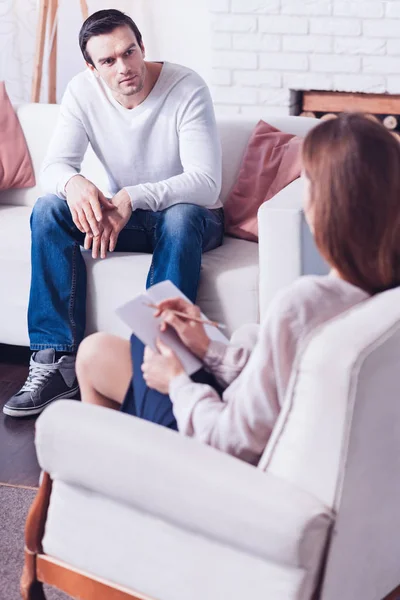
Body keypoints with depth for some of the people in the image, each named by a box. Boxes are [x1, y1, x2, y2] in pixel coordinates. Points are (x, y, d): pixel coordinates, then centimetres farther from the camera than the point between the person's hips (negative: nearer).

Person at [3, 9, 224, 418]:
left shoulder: (186, 88, -21)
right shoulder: (83, 92, -8)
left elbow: (207, 182, -28)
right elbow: (55, 165, -12)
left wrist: (132, 197, -42)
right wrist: (74, 183, -38)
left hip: (192, 217, -4)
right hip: (124, 215, 4)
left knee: (180, 218, -39)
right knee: (48, 209, -21)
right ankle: (57, 362, -26)